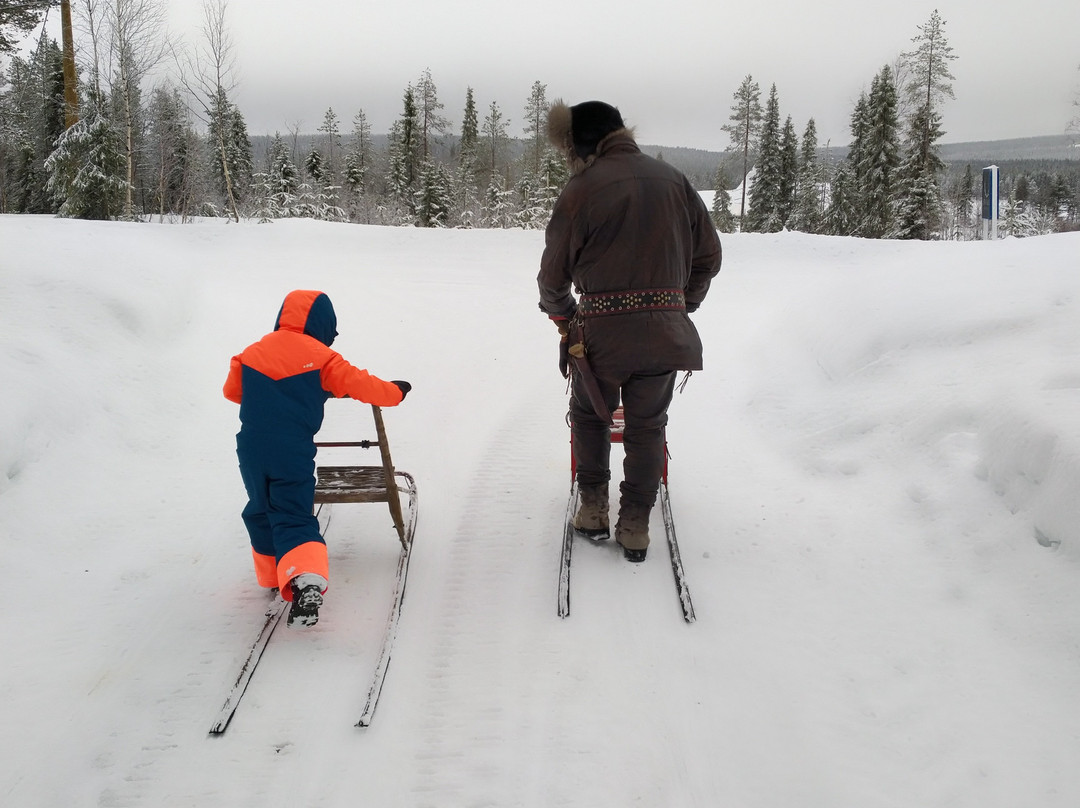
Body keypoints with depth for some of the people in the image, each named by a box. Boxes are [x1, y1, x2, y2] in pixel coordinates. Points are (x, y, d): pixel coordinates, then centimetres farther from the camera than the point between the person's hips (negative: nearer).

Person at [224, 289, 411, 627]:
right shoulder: (321, 357, -4)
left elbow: (232, 390, 22)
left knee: (261, 511, 23)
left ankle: (272, 575, 31)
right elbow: (359, 384, -3)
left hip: (251, 449, 4)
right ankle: (305, 578, -26)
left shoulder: (252, 353, 9)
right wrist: (395, 392, 14)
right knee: (294, 518, -4)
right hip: (293, 453, -4)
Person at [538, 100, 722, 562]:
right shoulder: (672, 179, 7)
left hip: (601, 333, -3)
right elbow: (708, 256, 11)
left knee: (590, 416, 19)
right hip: (665, 332, 3)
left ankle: (593, 510, 24)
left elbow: (554, 273, -1)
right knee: (647, 427, 13)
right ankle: (635, 526, 16)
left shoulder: (582, 188, -6)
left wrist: (562, 313, 19)